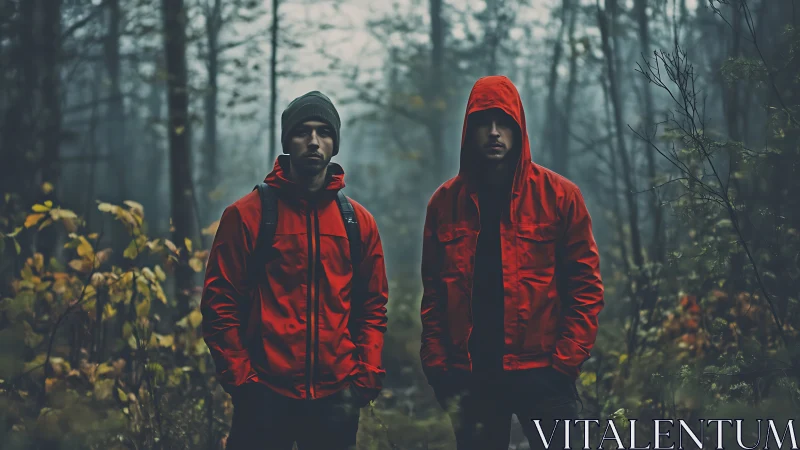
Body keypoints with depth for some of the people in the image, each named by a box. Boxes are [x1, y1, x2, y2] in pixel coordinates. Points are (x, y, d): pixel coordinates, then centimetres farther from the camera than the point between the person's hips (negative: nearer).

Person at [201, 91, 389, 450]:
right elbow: (219, 304, -2)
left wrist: (368, 374, 2)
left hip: (336, 400, 3)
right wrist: (241, 379, -8)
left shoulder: (359, 221, 9)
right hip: (265, 397, -3)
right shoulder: (246, 215, -1)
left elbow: (373, 306, 13)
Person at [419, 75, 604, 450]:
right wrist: (437, 364, 0)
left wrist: (566, 360, -9)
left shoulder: (559, 195, 0)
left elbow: (585, 286, -1)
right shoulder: (445, 202, 7)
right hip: (470, 377, 2)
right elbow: (433, 292, 9)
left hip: (541, 374, -2)